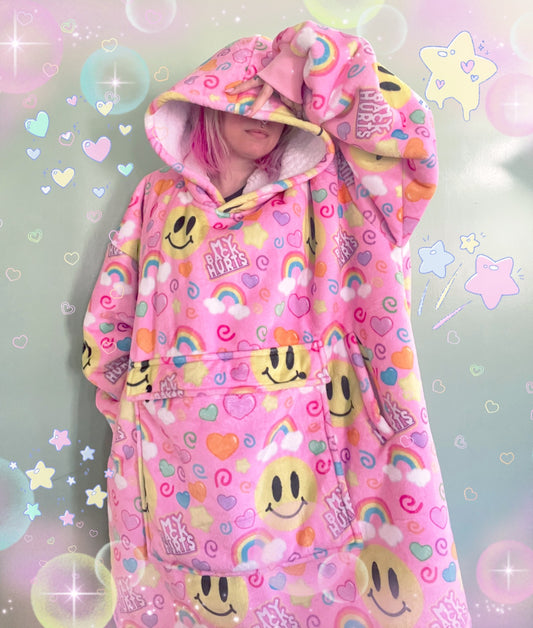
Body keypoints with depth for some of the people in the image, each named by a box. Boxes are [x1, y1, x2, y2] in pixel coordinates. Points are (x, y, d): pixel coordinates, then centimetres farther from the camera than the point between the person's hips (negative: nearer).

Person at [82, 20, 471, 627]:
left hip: (290, 438, 0)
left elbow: (404, 126, -4)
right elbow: (110, 315, 11)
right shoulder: (159, 195, 8)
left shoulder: (316, 189, 7)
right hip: (177, 453, 2)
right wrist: (132, 407, 13)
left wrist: (307, 50, 2)